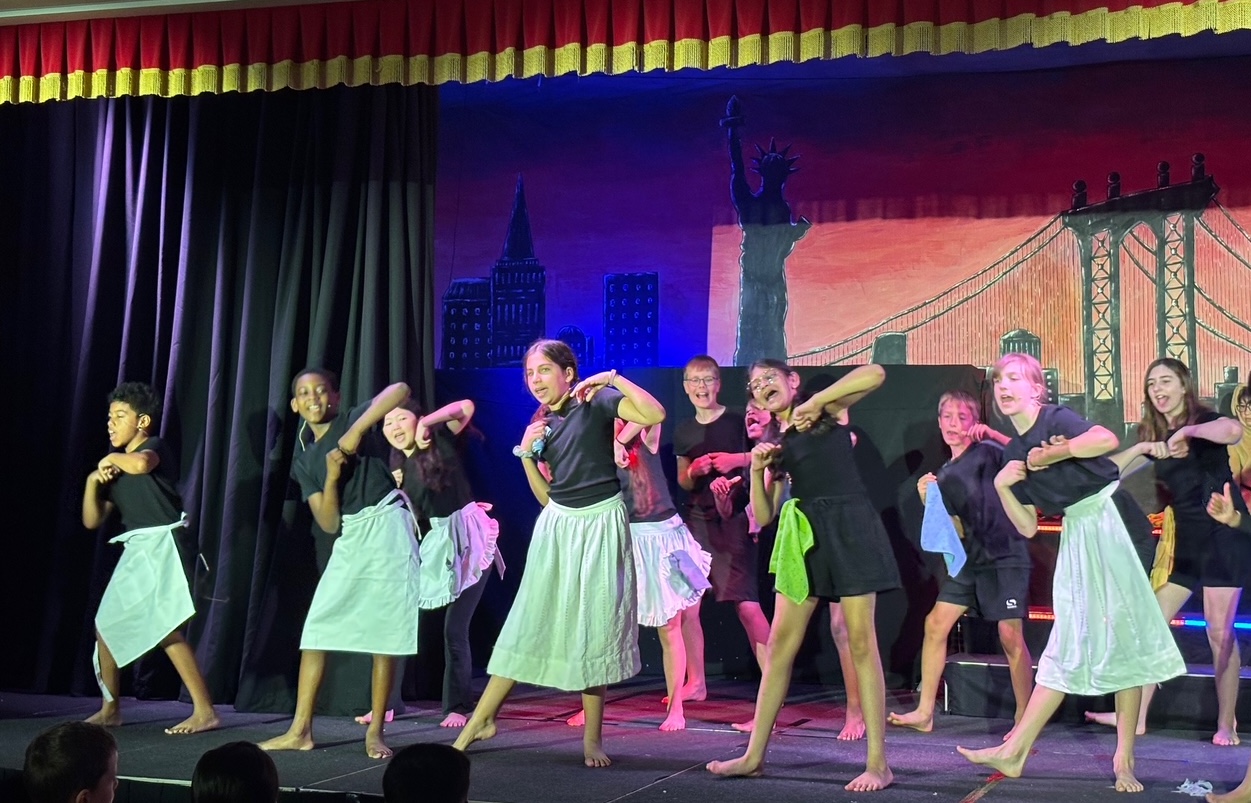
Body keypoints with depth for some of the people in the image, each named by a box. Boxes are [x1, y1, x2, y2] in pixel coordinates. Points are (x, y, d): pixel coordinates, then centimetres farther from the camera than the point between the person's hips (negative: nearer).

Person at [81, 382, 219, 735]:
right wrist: (93, 480, -1)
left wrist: (111, 458, -12)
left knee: (163, 626, -19)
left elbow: (141, 463, -32)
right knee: (106, 624, 11)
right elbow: (92, 521, 14)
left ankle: (205, 710, -17)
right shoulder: (114, 467, 17)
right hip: (136, 551, 9)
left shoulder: (155, 446, -6)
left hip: (163, 544, -9)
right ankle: (110, 709, 25)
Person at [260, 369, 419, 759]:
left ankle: (375, 732, 3)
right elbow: (328, 523, 4)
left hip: (386, 526, -5)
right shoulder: (305, 462, 12)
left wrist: (357, 431, -23)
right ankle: (300, 731, 3)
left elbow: (400, 390, -19)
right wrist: (331, 476, -12)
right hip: (349, 540, 6)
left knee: (385, 633, -4)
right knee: (315, 629, -1)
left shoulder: (353, 420, -1)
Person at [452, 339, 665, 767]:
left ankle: (593, 738, 10)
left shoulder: (596, 403, -6)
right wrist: (526, 454, -1)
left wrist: (613, 379, -21)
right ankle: (482, 719, 11)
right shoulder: (541, 425, 10)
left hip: (600, 527, -5)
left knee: (594, 632, 1)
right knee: (528, 625, 5)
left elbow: (655, 415, -22)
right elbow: (545, 496, 11)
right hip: (557, 528, 5)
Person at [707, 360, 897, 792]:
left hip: (849, 527, -5)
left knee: (860, 641, -6)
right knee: (780, 645, 4)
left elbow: (874, 374, -15)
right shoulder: (775, 442, 15)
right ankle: (755, 754, 10)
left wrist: (815, 402, -13)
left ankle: (878, 763, -3)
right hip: (802, 536, 6)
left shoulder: (828, 412, 4)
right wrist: (757, 470, -5)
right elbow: (763, 516, 10)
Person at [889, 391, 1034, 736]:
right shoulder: (944, 475, 13)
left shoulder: (987, 452, -6)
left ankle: (1024, 719, 1)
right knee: (935, 624, 2)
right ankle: (925, 713, 9)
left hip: (1005, 556, -7)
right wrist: (928, 500, 1)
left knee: (1011, 636, -10)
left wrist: (991, 434, -20)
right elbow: (956, 529, 13)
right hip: (970, 559, 7)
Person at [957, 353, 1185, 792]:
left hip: (1111, 521, -7)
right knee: (1067, 645, 8)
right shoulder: (1013, 451, 10)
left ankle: (1124, 759, 4)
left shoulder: (1057, 419, -10)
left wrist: (1048, 455, -20)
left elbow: (1107, 439, -32)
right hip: (1076, 536, 7)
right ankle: (1014, 751, 5)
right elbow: (1028, 527, 11)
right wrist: (1002, 486, -4)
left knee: (1121, 634, -2)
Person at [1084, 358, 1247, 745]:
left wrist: (1189, 430, -26)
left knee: (1220, 630, -8)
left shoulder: (1205, 420, -6)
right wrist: (1144, 447, -11)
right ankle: (1136, 717, 7)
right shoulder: (1155, 434, 11)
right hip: (1187, 540, 7)